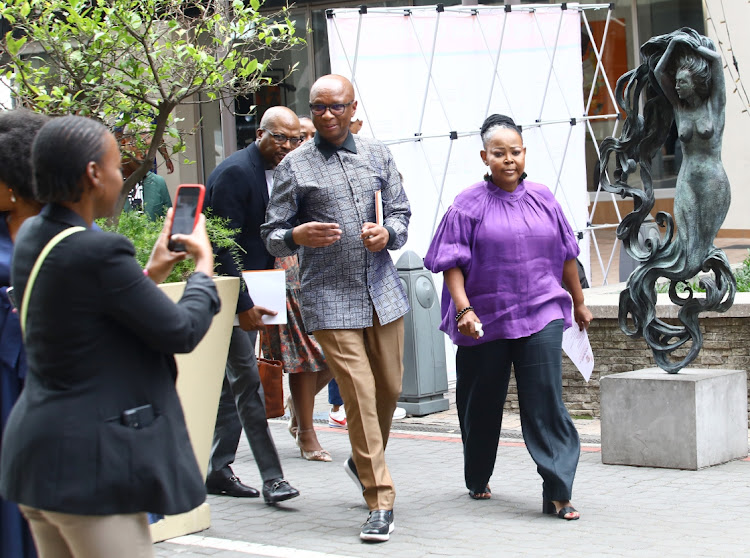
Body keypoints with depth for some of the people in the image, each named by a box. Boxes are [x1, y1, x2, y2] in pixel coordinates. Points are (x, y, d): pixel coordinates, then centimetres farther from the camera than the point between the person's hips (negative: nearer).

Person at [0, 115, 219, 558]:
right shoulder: (98, 252, -21)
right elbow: (182, 332, -13)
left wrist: (153, 271, 20)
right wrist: (204, 266, 4)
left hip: (37, 451, 10)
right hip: (92, 466, -10)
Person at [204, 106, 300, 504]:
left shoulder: (279, 174, 10)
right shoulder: (235, 172, -17)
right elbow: (222, 246, -21)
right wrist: (243, 305, -23)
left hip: (249, 290, 9)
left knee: (232, 382, 12)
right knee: (247, 382, -9)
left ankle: (218, 470, 19)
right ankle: (272, 477, -9)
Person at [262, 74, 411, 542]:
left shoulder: (378, 156, 11)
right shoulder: (294, 167, 1)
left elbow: (402, 213, 13)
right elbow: (272, 235, 1)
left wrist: (388, 233, -10)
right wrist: (298, 236, -22)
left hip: (383, 290, 4)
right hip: (330, 297, -4)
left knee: (390, 388, 12)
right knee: (360, 395, -8)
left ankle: (365, 462, 40)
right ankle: (381, 503, -4)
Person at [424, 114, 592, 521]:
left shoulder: (542, 200, 7)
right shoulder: (468, 205, -2)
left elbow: (565, 255, 15)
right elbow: (452, 263, -5)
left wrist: (579, 303, 21)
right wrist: (463, 308, -17)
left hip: (540, 315, 1)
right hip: (485, 320, -1)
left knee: (545, 400, -11)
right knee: (483, 403, 12)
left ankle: (557, 492, -12)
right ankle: (478, 479, 35)